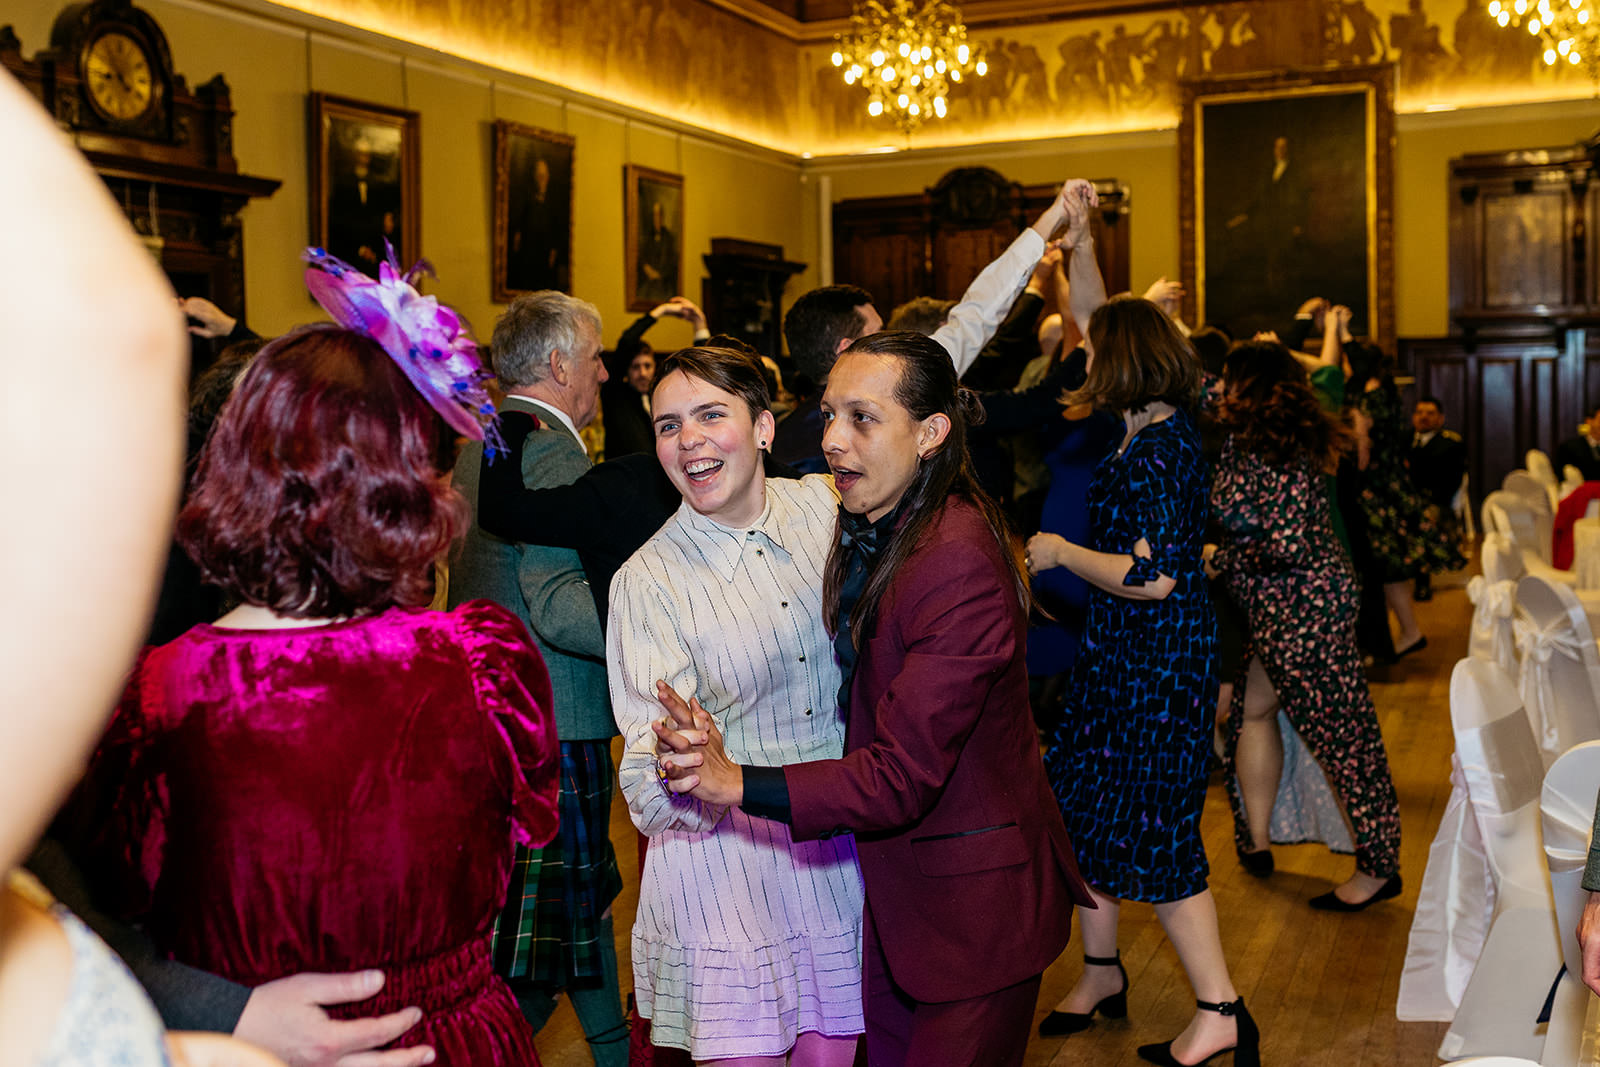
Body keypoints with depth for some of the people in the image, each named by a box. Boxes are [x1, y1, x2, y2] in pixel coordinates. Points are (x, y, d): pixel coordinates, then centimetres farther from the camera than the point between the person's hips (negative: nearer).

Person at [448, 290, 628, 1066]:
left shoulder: (479, 442, 13)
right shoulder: (553, 451, -17)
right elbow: (557, 605, -26)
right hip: (553, 723, -10)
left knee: (589, 887, 23)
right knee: (534, 935, -1)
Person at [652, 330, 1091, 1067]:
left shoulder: (960, 568, -27)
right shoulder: (868, 529, 2)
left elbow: (903, 775, -25)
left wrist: (741, 783, -26)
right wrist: (716, 743, -15)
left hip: (972, 901, -8)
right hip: (893, 884, 8)